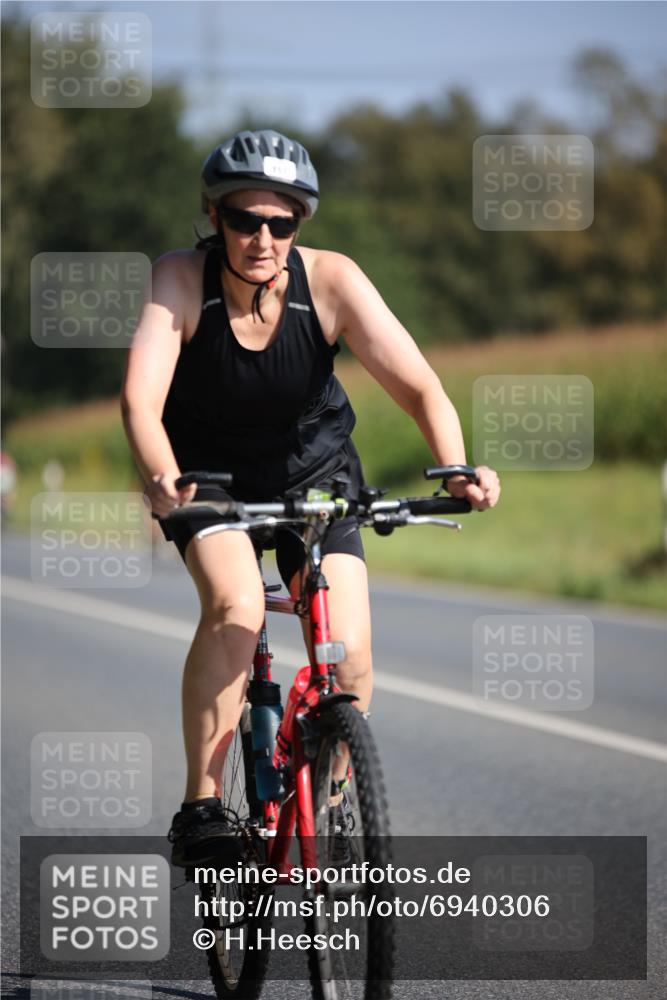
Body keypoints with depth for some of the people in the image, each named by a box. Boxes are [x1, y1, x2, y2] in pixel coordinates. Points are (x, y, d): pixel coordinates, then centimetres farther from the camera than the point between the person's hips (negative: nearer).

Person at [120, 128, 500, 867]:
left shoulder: (330, 280, -23)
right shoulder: (180, 281, -25)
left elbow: (418, 387, -28)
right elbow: (141, 398, -37)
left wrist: (455, 468, -46)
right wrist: (162, 478, -57)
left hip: (311, 469, 1)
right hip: (208, 472, -1)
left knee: (348, 655, -13)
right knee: (236, 608, -30)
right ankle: (200, 806, -19)